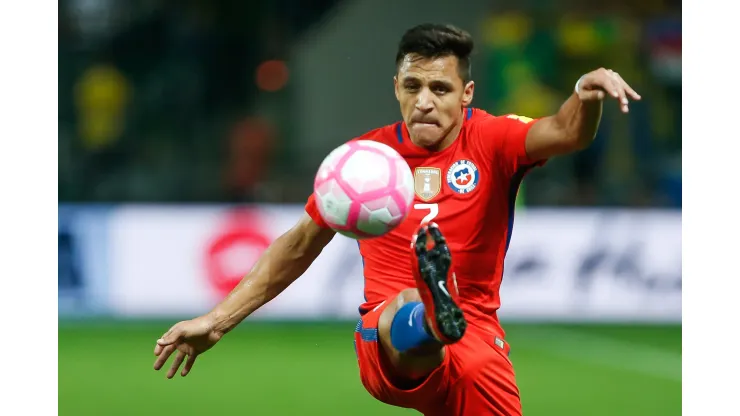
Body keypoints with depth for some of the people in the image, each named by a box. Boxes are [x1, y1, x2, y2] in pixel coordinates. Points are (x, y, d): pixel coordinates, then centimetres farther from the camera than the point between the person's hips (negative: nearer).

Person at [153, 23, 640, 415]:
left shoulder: (491, 141, 0)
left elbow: (564, 133, -20)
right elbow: (300, 245, 16)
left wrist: (587, 96, -45)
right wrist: (217, 321, 13)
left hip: (475, 335, 2)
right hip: (385, 346, -2)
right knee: (404, 314, -35)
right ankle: (434, 310, -70)